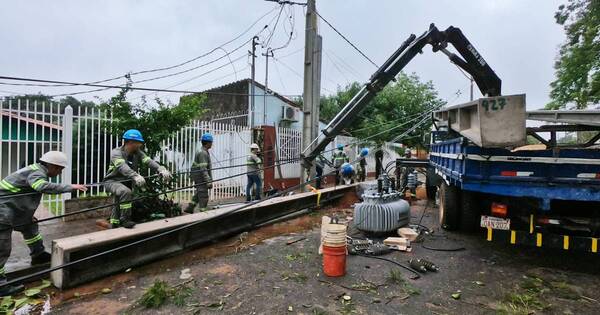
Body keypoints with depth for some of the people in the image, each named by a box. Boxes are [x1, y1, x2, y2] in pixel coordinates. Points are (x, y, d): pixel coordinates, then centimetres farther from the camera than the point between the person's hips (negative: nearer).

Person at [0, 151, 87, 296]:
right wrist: (70, 187, -42)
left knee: (30, 226, 23)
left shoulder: (36, 170, 10)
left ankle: (38, 254, 37)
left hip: (12, 210, 10)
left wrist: (29, 214, 12)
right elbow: (44, 187, -44)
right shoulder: (36, 173, -21)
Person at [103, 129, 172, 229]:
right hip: (112, 181, -6)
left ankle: (114, 227, 42)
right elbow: (122, 166, -41)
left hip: (126, 182, 6)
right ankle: (125, 220, -25)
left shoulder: (138, 153, -7)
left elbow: (148, 161, -24)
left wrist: (161, 169, -44)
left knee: (118, 206, 22)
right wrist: (135, 176, -59)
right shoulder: (116, 152, -22)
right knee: (126, 192, -36)